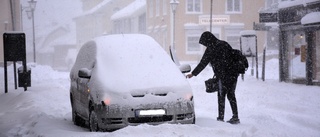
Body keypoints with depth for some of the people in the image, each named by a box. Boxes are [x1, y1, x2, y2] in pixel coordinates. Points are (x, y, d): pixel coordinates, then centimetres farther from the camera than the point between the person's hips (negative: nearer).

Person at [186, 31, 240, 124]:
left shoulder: (211, 49, -8)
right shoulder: (224, 44, 12)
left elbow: (203, 63, -4)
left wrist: (193, 73, 4)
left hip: (223, 76, -7)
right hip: (234, 74, 7)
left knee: (221, 96, 3)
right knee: (231, 95, 14)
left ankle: (221, 118, 3)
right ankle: (235, 117, 15)